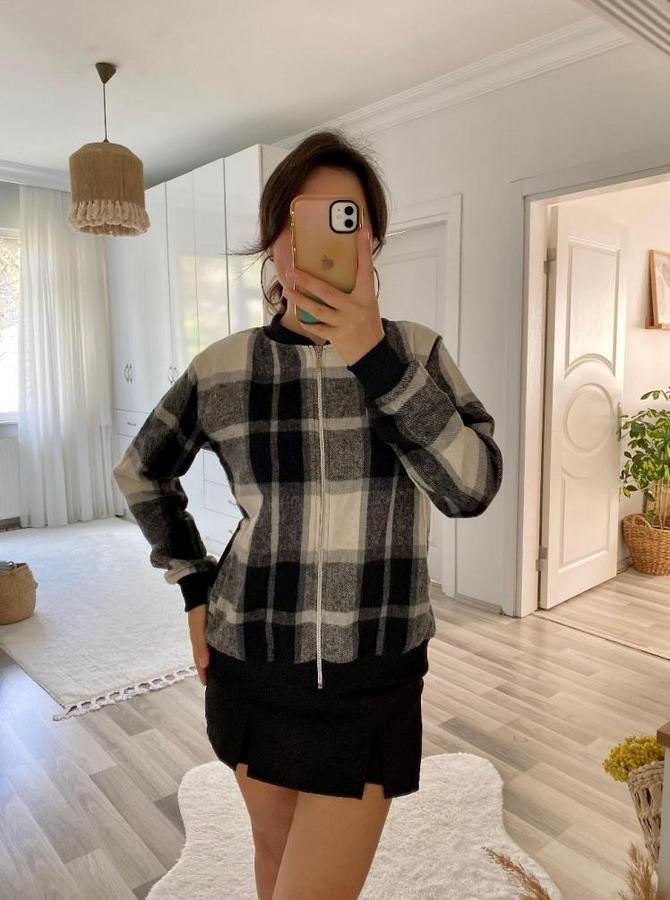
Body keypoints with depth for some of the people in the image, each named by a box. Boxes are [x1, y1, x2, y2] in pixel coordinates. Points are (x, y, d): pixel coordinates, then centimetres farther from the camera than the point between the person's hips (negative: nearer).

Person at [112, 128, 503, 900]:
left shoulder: (416, 351, -6)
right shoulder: (223, 368, -6)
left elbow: (472, 488, -19)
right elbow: (140, 473, 9)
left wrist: (373, 357, -26)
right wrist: (194, 588, 4)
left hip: (372, 678, -1)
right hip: (251, 663, 2)